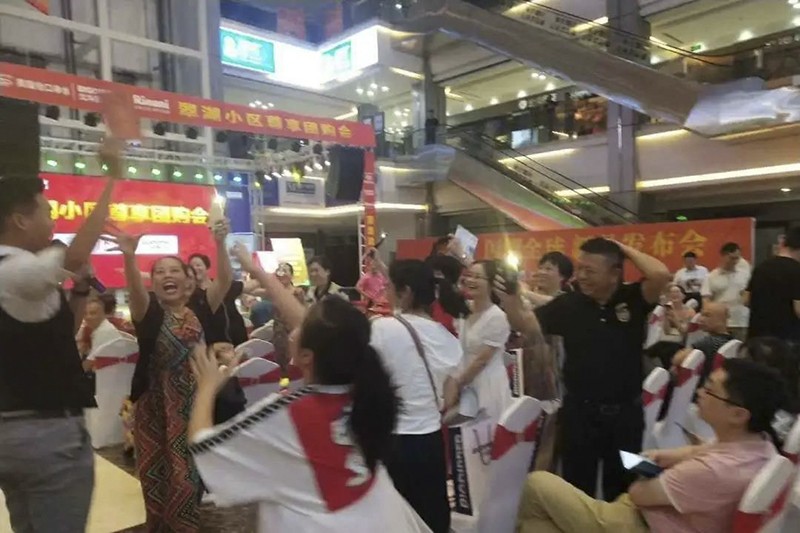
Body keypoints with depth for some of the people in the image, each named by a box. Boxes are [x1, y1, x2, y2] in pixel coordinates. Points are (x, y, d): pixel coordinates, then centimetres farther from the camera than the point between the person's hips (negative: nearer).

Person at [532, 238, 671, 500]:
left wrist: (624, 249, -13)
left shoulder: (633, 298, -7)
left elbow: (661, 275, -25)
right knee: (577, 488, 14)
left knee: (621, 488, 21)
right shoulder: (568, 304, -5)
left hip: (626, 412, 0)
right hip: (579, 412, 0)